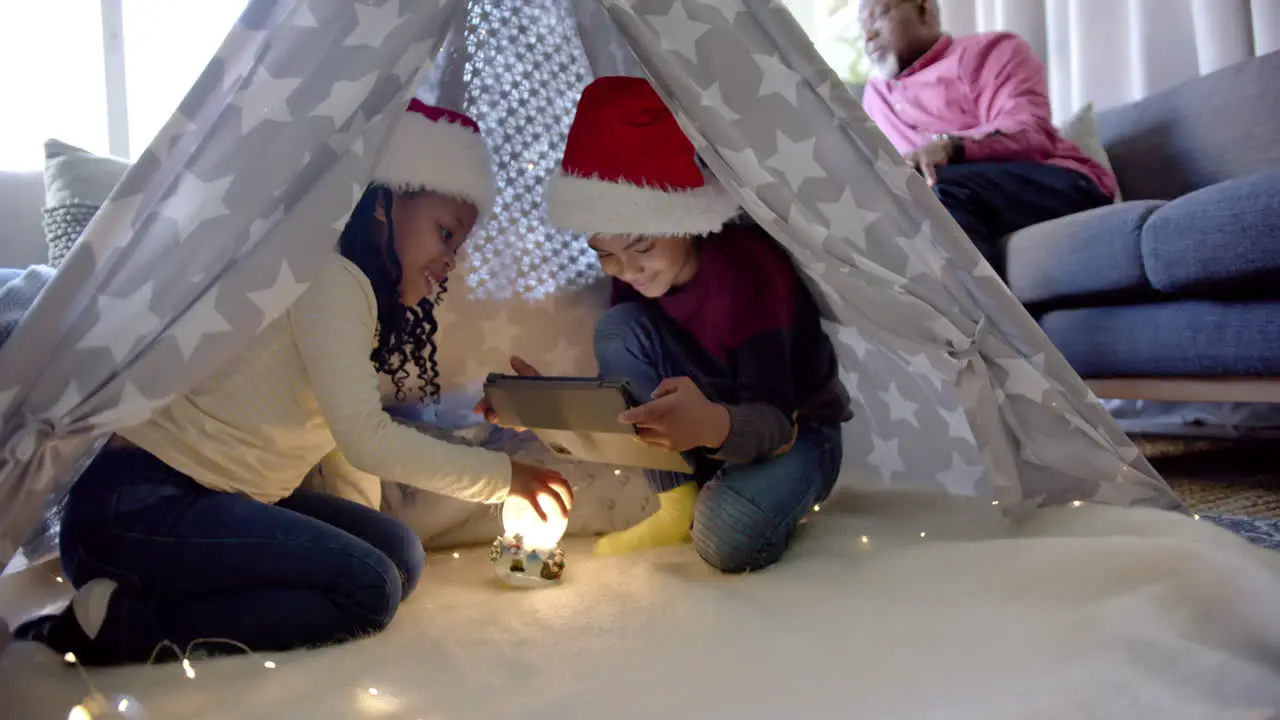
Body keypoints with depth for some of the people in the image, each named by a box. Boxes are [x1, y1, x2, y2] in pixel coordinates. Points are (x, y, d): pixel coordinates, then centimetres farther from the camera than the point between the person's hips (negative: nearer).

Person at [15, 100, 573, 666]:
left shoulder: (367, 297, 14)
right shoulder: (329, 275, -15)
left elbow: (341, 453, 7)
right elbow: (366, 441, -23)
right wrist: (505, 476, -15)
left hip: (224, 497, 10)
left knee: (398, 554, -3)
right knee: (368, 588, -18)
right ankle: (125, 627, -11)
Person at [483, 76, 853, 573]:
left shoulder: (751, 269, -30)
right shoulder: (633, 280, -11)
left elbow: (774, 420, -34)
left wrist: (713, 425, -57)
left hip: (795, 430, -5)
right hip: (706, 422, 6)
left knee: (729, 539, -36)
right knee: (619, 327, -22)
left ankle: (777, 494, 1)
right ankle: (678, 507, -10)